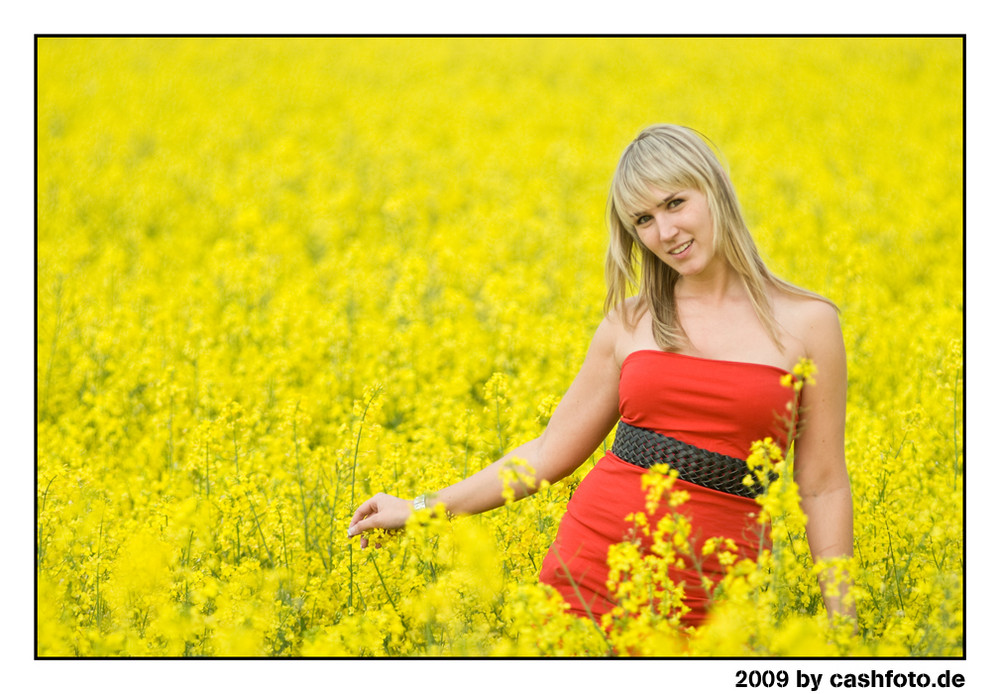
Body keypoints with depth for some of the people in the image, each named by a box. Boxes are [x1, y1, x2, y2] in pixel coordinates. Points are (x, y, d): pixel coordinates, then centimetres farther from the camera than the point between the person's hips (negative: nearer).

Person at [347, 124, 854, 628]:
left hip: (699, 594, -2)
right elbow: (550, 453, 15)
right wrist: (421, 509, 12)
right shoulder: (630, 322, 8)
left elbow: (823, 488, 5)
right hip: (592, 565, 2)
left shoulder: (809, 323, 2)